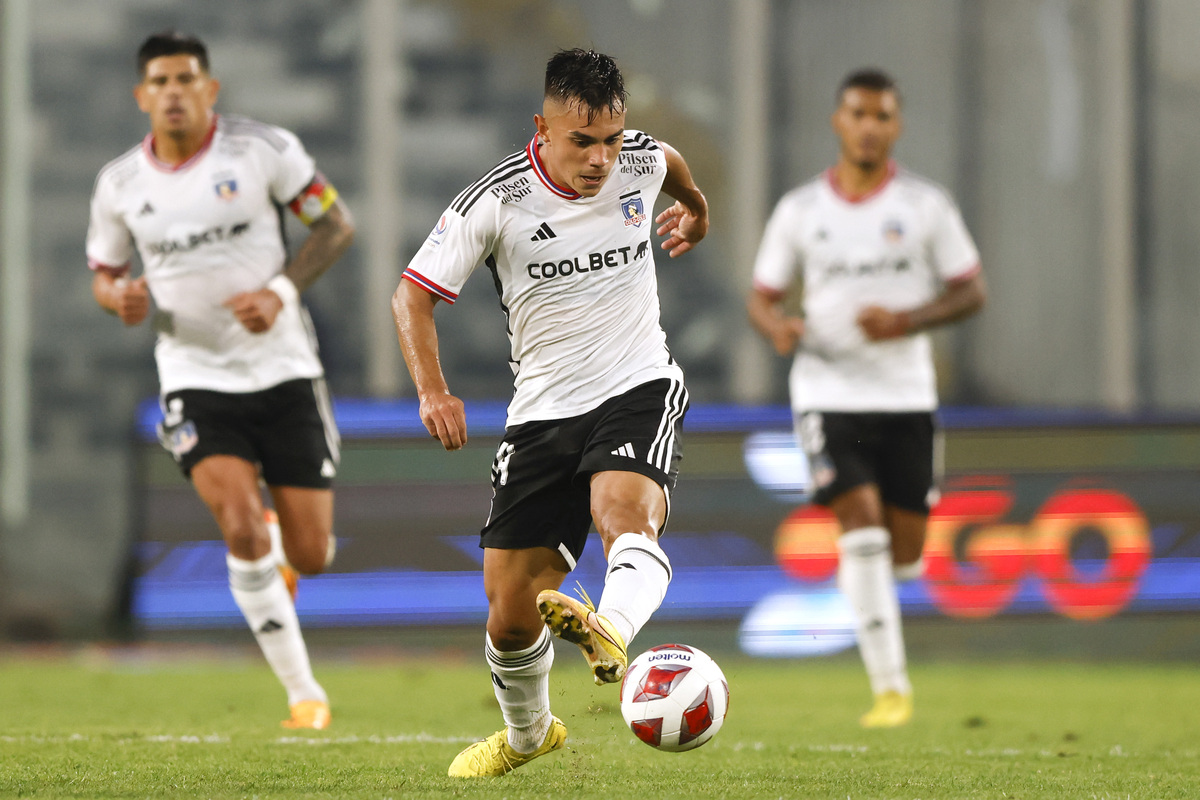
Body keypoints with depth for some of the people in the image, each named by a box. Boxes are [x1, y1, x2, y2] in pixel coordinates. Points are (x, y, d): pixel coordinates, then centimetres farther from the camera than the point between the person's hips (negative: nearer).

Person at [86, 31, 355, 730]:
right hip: (195, 377, 0)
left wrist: (281, 291, -17)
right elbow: (104, 272, 14)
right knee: (242, 531, -21)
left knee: (311, 557, 0)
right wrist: (120, 298, -11)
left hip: (281, 367, 0)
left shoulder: (263, 149, -7)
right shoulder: (120, 185, 0)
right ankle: (304, 693, -8)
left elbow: (337, 224, -2)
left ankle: (285, 554, 41)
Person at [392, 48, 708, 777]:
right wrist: (433, 391, -21)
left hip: (640, 388, 0)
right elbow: (413, 293, -6)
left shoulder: (639, 162, -3)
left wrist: (695, 207, 45)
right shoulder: (496, 203, -11)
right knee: (510, 611, 1)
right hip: (545, 409, 0)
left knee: (625, 510, -35)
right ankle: (527, 734, 30)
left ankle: (610, 634, -64)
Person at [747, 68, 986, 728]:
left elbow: (970, 291, 2)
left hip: (905, 395, 1)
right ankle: (890, 687, -14)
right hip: (827, 393, -1)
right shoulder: (799, 210, 4)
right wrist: (777, 327, -14)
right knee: (861, 525, -17)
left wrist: (907, 321, -16)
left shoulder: (926, 205, 1)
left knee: (902, 554, 4)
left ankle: (857, 574, 43)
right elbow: (762, 296, 10)